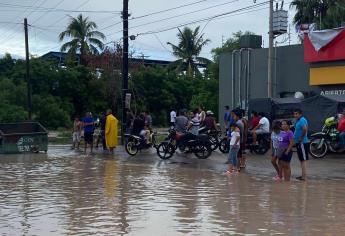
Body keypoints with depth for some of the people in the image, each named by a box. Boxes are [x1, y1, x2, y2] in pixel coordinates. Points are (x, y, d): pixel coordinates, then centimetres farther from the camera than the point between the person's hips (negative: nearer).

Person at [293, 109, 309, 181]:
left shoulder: (302, 120, -17)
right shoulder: (298, 121, 14)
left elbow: (305, 129, -33)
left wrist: (301, 138, -24)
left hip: (302, 143, -10)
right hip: (299, 143, 10)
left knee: (303, 160, -7)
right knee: (302, 159, 15)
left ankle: (304, 177, -5)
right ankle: (303, 175, 23)